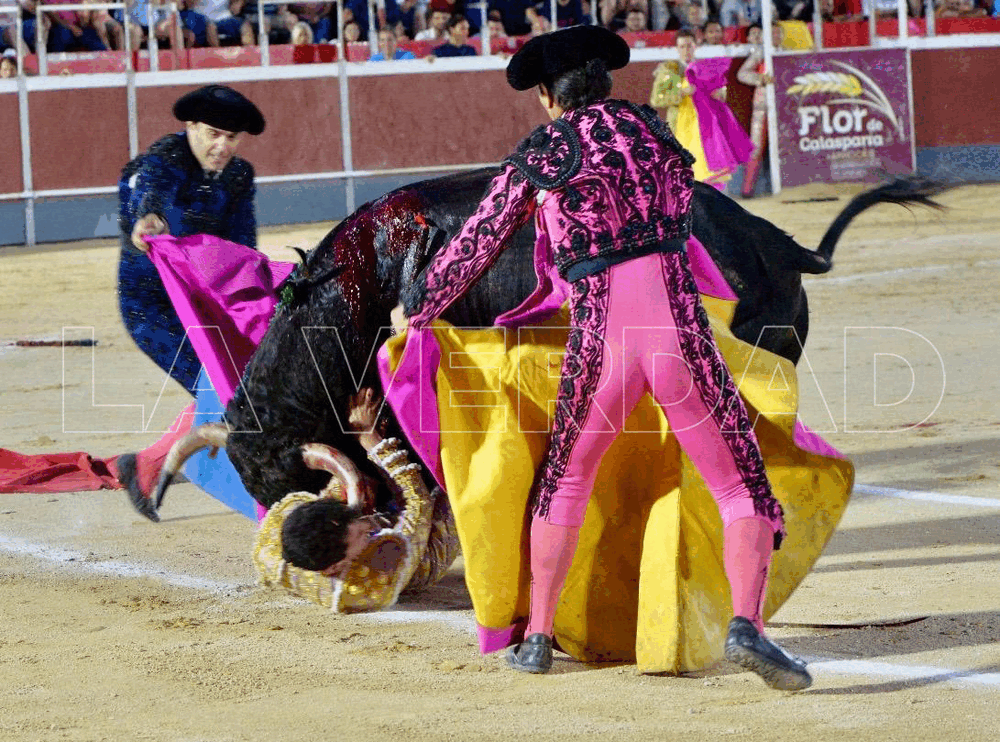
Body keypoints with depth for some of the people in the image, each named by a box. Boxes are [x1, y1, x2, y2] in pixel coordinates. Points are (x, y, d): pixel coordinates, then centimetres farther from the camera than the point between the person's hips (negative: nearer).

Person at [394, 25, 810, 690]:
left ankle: (538, 638, 25)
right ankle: (746, 624, -20)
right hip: (679, 327, -1)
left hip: (599, 337, 1)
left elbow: (474, 246, 18)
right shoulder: (649, 128, 12)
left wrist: (418, 313, 33)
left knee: (567, 479, 24)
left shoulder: (535, 161, 10)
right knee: (743, 485, 3)